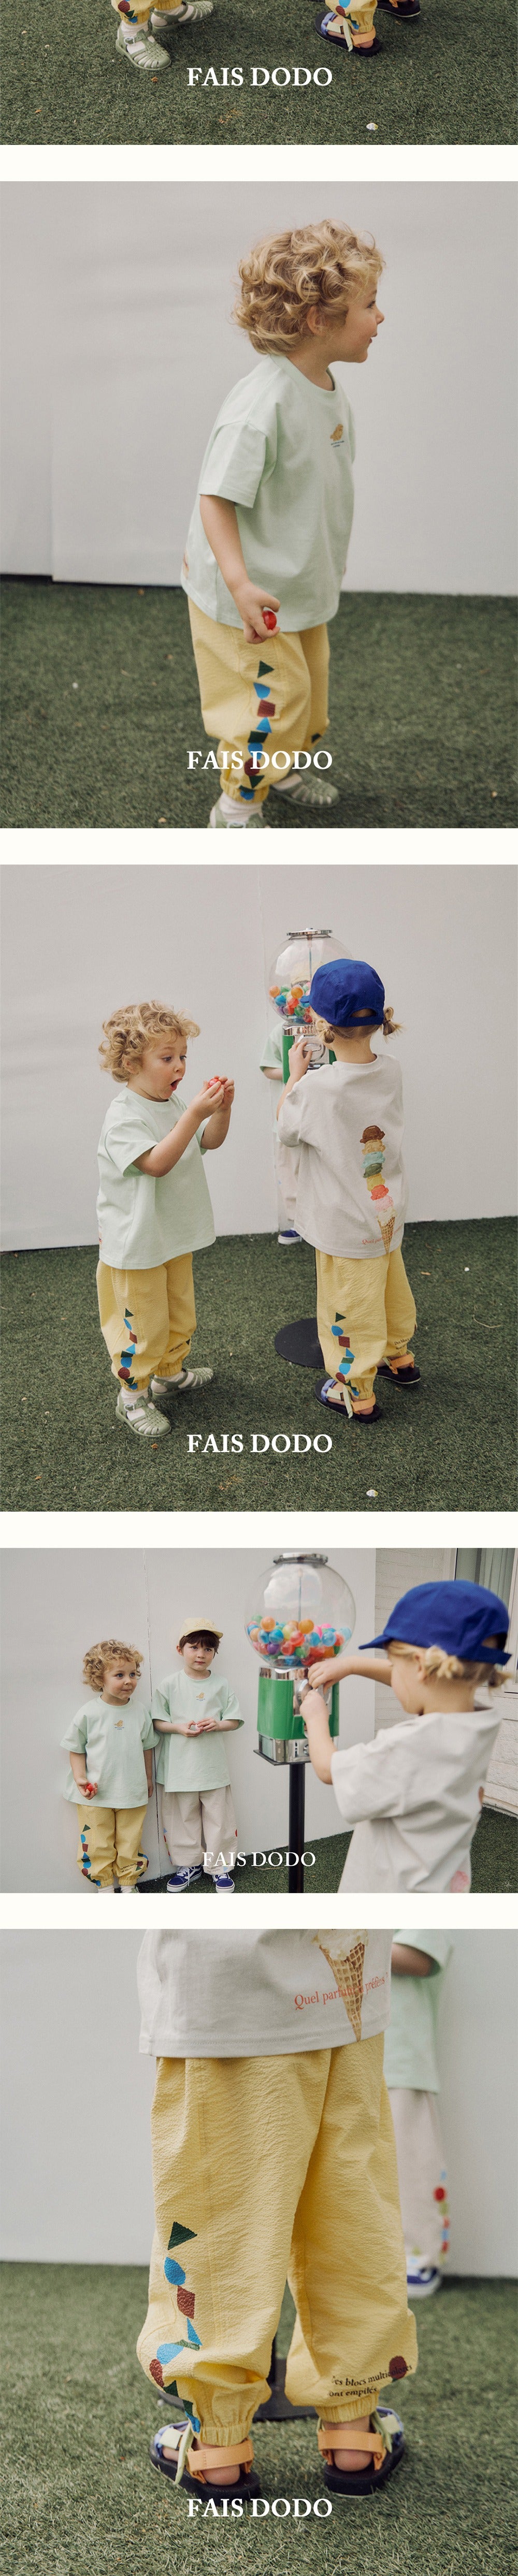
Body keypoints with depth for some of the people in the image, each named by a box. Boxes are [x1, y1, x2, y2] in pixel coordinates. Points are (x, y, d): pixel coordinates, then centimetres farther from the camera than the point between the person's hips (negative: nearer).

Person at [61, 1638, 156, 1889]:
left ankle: (128, 1884, 26)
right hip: (96, 1795, -3)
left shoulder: (140, 1714, 0)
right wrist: (80, 1778, -14)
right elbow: (76, 1748, -3)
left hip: (133, 1793, 3)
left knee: (130, 1844, 11)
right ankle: (104, 1887, 18)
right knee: (98, 1846, 5)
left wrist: (149, 1778, 19)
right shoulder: (89, 1714, -10)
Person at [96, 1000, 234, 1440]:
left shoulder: (173, 1107, 4)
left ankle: (172, 1373, 42)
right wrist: (195, 1114, -38)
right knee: (143, 1320, 0)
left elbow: (210, 1142, 13)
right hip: (136, 1241, -9)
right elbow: (156, 1162, -34)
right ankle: (133, 1396, 12)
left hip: (176, 1236, 9)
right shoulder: (124, 1117, -24)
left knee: (180, 1310, 23)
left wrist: (222, 1109, -8)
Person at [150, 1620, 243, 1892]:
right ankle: (188, 1865, 25)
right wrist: (179, 1728, -17)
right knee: (182, 1818, 9)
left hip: (213, 1765, 1)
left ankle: (220, 1867, 20)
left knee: (218, 1817, 6)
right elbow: (157, 1722, 0)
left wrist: (217, 1724, -13)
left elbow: (235, 1720, 6)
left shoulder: (221, 1685, 2)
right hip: (180, 1765, -1)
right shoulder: (170, 1685, -2)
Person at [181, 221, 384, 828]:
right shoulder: (261, 403, -29)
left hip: (302, 588, 9)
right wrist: (239, 582, -36)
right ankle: (237, 809, 10)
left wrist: (325, 567, 24)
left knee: (309, 688, 22)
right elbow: (216, 497, -28)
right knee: (272, 698, -5)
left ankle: (286, 770, 44)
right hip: (251, 598, -9)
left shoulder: (329, 394, 1)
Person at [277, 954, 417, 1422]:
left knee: (349, 1302, 9)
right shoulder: (391, 1074, -10)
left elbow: (288, 1129, -8)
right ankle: (398, 1356, 47)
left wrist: (296, 1073, -1)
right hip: (388, 1213, 6)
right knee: (390, 1284, 26)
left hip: (346, 1226, -6)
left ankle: (357, 1392, 21)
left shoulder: (316, 1089, -28)